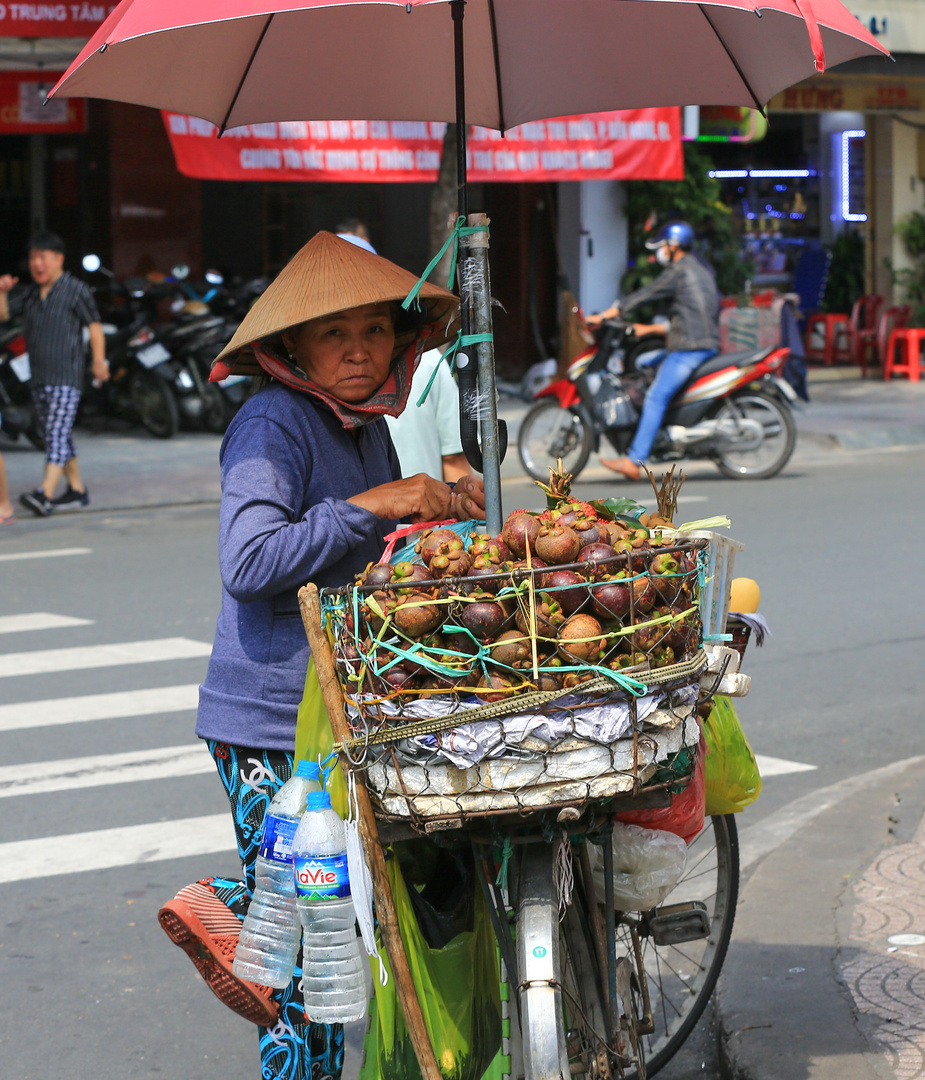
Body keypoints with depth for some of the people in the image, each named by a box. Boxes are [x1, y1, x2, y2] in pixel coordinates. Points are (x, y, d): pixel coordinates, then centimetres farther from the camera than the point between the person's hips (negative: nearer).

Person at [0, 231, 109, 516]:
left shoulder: (75, 290, -3)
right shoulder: (31, 294, 15)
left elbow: (95, 326, -5)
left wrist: (99, 360, -13)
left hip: (66, 377, -8)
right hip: (39, 379, 8)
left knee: (57, 434, -16)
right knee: (53, 437, 13)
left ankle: (45, 494, -27)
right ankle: (77, 490, 23)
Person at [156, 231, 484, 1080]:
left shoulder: (371, 426, 12)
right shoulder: (272, 426, -15)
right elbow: (249, 565, -27)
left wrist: (446, 508, 6)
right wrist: (376, 505, -28)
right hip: (271, 727, -8)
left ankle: (226, 911, 31)